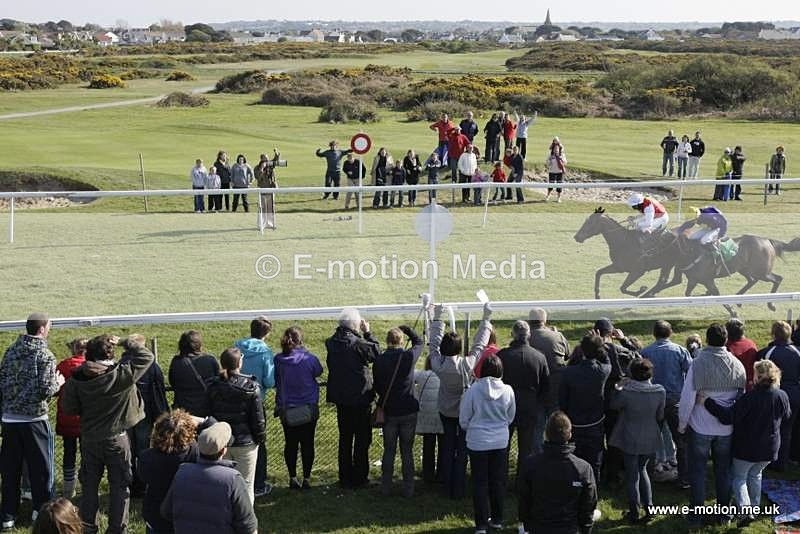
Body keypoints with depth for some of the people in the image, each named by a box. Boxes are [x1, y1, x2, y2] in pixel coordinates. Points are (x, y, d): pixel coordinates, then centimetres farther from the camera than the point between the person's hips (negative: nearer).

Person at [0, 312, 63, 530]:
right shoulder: (45, 355, -11)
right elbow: (46, 391, -17)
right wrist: (58, 383, 2)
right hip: (34, 419, -5)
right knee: (40, 467, 10)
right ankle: (41, 510, 20)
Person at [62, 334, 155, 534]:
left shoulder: (77, 379, -10)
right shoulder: (122, 375, -20)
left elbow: (69, 409, -2)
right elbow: (147, 357, -10)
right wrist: (126, 342, -2)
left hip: (89, 440, 3)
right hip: (116, 440, -3)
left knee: (89, 485, 16)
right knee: (119, 487, 10)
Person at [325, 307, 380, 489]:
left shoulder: (332, 343, -1)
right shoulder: (357, 343, -20)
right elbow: (376, 353, -8)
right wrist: (368, 333, -2)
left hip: (340, 397, 6)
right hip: (359, 397, -6)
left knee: (345, 438, 16)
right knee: (362, 439, 6)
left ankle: (345, 478, 22)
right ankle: (359, 479, 9)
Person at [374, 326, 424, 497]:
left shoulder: (379, 361, -9)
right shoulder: (409, 357, -12)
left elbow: (377, 387, 2)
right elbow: (419, 342, 10)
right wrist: (406, 329, 16)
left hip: (388, 411, 1)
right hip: (408, 411, -1)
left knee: (389, 451, 13)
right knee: (407, 452, 9)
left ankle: (386, 487, 18)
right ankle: (408, 489, 12)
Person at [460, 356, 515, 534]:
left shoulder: (473, 390, -15)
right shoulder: (508, 391, -9)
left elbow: (463, 420, -4)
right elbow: (510, 418, 7)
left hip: (478, 442, -2)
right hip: (500, 442, 2)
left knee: (480, 483, 7)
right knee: (498, 481, 15)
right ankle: (497, 519, 26)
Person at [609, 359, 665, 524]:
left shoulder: (626, 392, -24)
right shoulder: (660, 391, -13)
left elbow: (613, 405, -4)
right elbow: (660, 416, 1)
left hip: (631, 440, -3)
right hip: (650, 439, 3)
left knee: (632, 475, 11)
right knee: (642, 469, 24)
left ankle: (634, 513, 18)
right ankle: (648, 507, 20)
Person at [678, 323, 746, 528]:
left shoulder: (698, 363, -19)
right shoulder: (737, 365, -7)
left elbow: (687, 399, -16)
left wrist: (682, 423, -2)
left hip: (700, 427, -3)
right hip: (727, 428, 3)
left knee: (697, 471, 9)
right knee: (724, 469, 17)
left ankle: (695, 515, 16)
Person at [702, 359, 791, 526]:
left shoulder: (751, 397, -25)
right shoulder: (782, 396, -9)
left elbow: (729, 416, -30)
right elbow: (787, 416, 11)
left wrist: (707, 402, -29)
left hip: (747, 448, -5)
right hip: (770, 448, 5)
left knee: (739, 477, 12)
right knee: (755, 475, 27)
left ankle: (745, 511, -5)